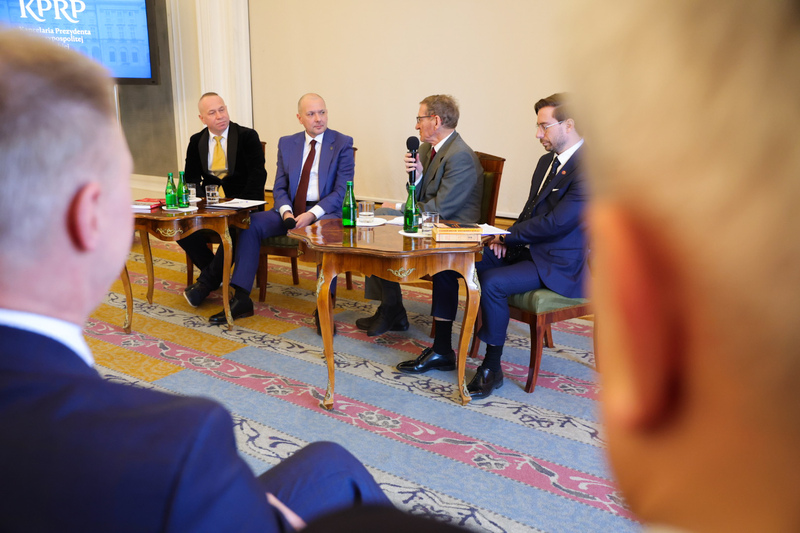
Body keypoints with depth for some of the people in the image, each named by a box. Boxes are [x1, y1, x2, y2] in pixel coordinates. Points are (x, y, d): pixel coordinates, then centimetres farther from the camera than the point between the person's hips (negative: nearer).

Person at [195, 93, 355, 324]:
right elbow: (279, 187, 11)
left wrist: (312, 214, -20)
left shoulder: (342, 144, 0)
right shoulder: (286, 143, 12)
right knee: (251, 223, -18)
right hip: (291, 210, 4)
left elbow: (342, 190, -7)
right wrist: (286, 212, -11)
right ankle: (241, 298, -18)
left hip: (324, 211, -4)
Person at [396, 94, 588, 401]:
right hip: (525, 249, 9)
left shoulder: (589, 169, -17)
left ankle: (492, 367, -11)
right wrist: (507, 238, 1)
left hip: (557, 264, -9)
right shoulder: (547, 161, 15)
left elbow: (555, 223, -23)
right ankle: (441, 352, 6)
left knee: (492, 282, -32)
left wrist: (508, 235, -12)